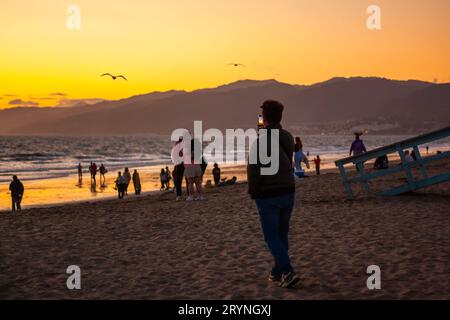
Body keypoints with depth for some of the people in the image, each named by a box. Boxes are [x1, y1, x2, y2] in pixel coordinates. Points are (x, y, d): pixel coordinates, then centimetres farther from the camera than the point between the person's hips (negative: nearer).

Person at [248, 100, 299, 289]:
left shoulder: (260, 141, -18)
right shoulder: (288, 138, 2)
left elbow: (253, 170, -16)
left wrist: (253, 193, 2)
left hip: (268, 195, -6)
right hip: (288, 192, 6)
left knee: (272, 236, 2)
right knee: (282, 234, 16)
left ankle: (287, 272, -11)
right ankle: (278, 272, 24)